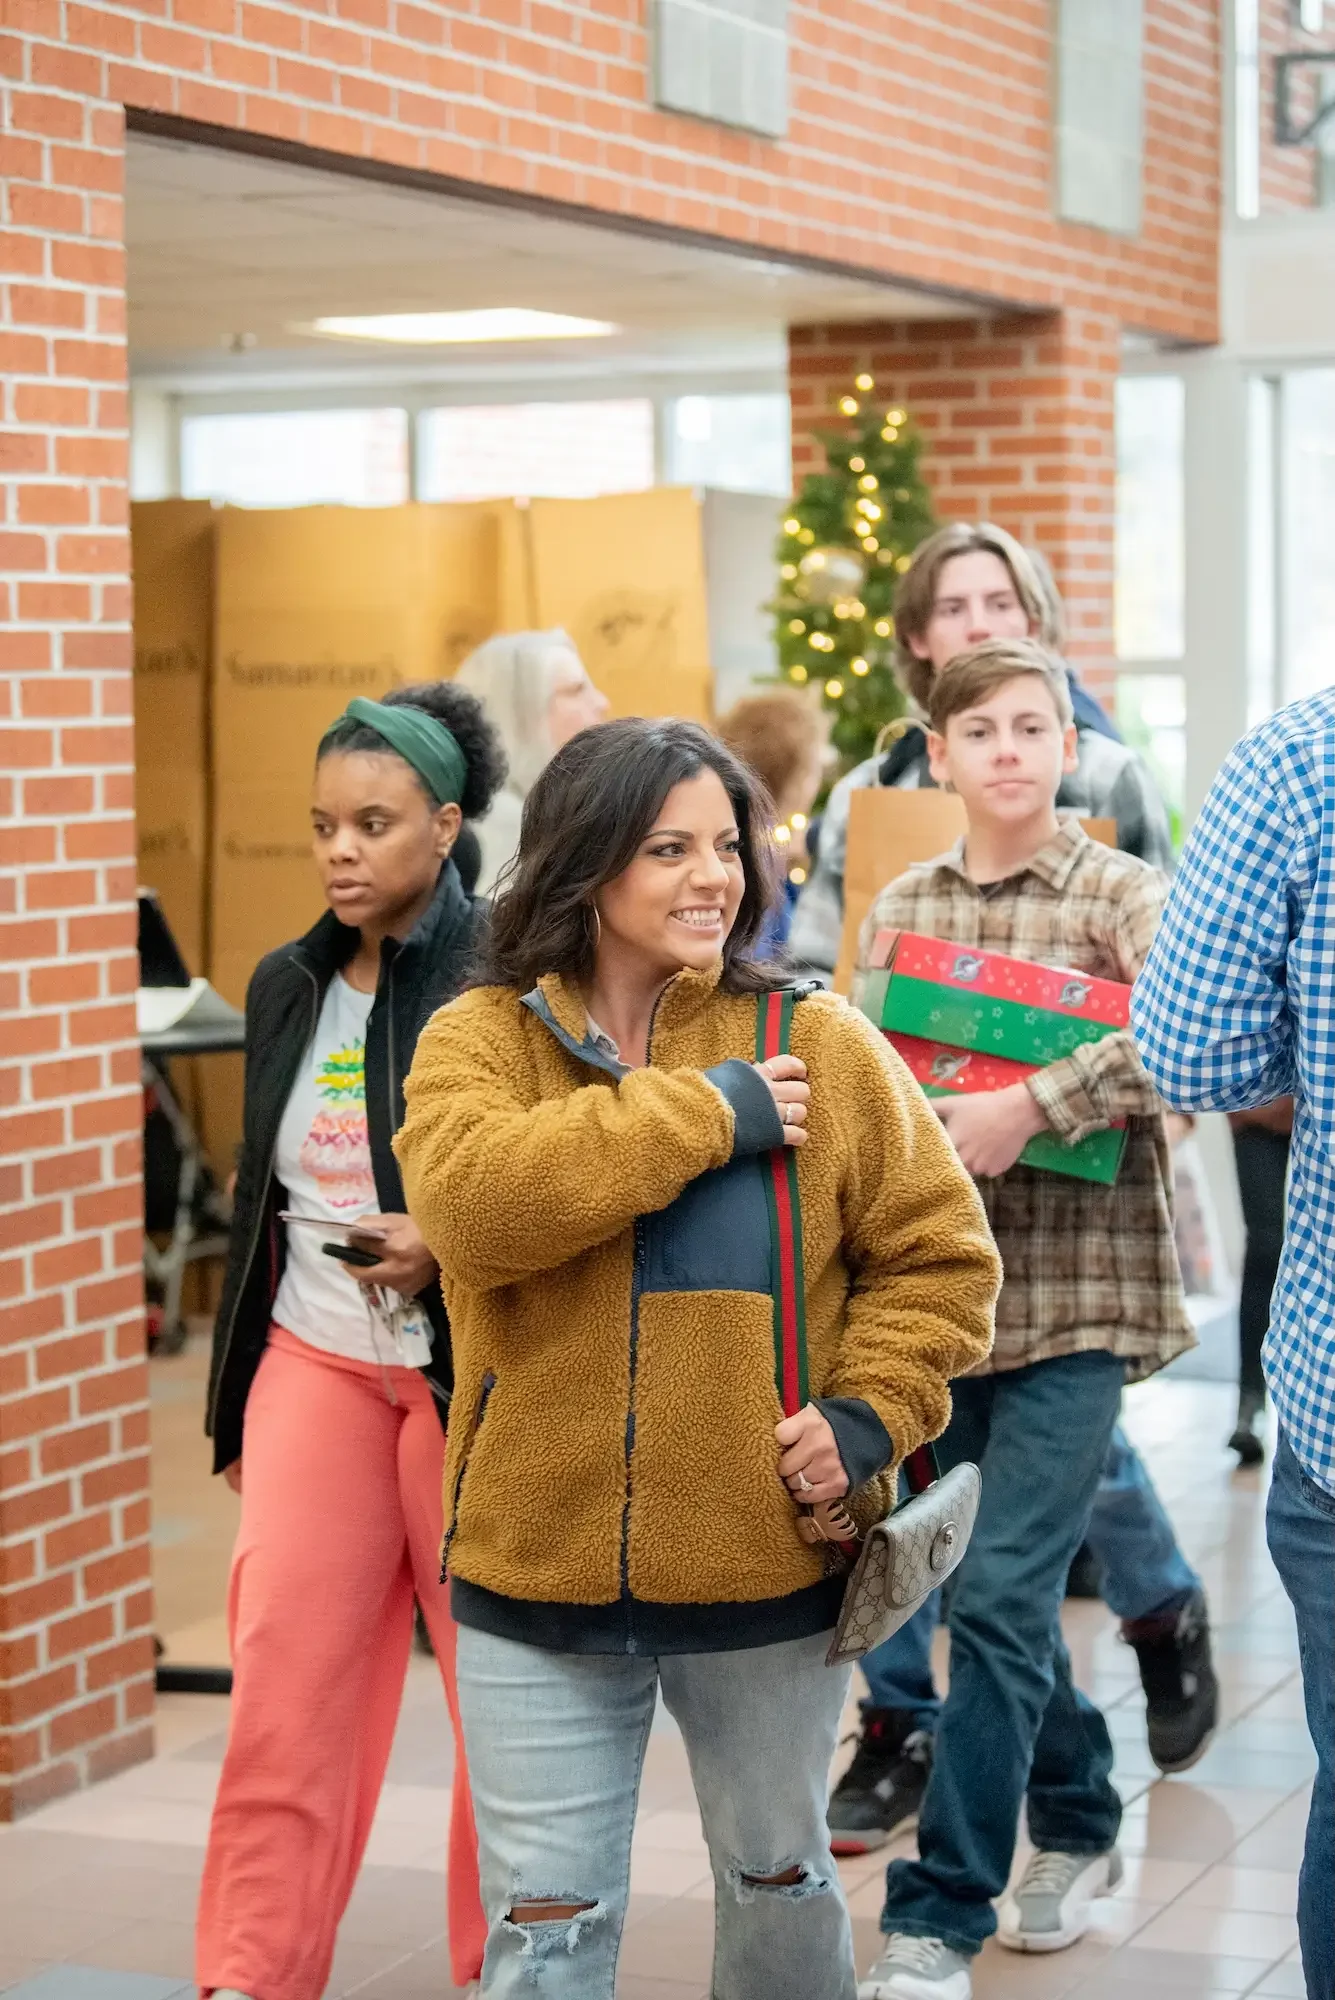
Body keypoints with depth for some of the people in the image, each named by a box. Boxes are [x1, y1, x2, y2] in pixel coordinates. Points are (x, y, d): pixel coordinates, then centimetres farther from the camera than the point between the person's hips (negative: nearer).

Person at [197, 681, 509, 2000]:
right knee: (283, 1679, -2)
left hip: (470, 1374, -4)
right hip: (314, 1360, 5)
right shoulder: (286, 987, 9)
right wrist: (233, 1403, 18)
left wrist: (450, 1243, -21)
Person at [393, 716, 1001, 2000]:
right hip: (537, 1572, -1)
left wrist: (869, 1412, -13)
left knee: (779, 1882, 20)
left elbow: (936, 1256, 3)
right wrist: (708, 1112, -20)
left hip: (768, 1571, 1)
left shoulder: (818, 1042, -2)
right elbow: (473, 1202, -24)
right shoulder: (478, 1042, -3)